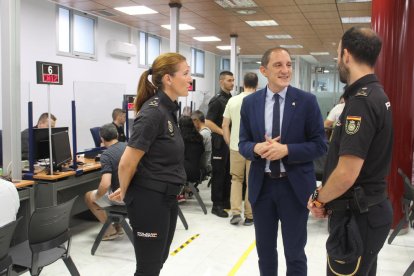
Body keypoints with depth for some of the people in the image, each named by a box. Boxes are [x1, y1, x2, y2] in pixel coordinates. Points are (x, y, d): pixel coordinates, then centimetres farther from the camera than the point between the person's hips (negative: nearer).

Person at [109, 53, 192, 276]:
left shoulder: (168, 109, 8)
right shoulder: (153, 113, -21)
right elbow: (127, 163, -21)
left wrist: (126, 191, 17)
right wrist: (125, 193, -3)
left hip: (166, 199, 9)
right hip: (149, 200, -9)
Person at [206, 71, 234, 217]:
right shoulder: (217, 100, -9)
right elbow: (208, 122, -16)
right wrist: (224, 133, -18)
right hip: (220, 142, -7)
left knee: (229, 173, 12)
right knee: (219, 173, -1)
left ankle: (226, 201, 23)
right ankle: (217, 205, 6)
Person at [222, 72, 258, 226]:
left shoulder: (232, 101, 2)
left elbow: (225, 125, 5)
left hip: (236, 147, 2)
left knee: (236, 179, 15)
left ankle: (236, 212, 5)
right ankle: (249, 216, 15)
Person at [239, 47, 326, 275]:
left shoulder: (307, 101, -6)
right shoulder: (250, 102, 2)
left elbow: (319, 145, -6)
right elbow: (243, 143, 5)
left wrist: (286, 150, -21)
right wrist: (256, 148, -18)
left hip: (295, 186, -2)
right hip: (261, 185, 3)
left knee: (295, 254, 11)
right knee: (265, 251, 19)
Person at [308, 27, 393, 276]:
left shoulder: (361, 101, -23)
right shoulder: (376, 94, 8)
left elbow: (346, 173, -27)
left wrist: (319, 199, -9)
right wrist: (327, 198, 12)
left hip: (357, 216, -9)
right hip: (368, 208, 9)